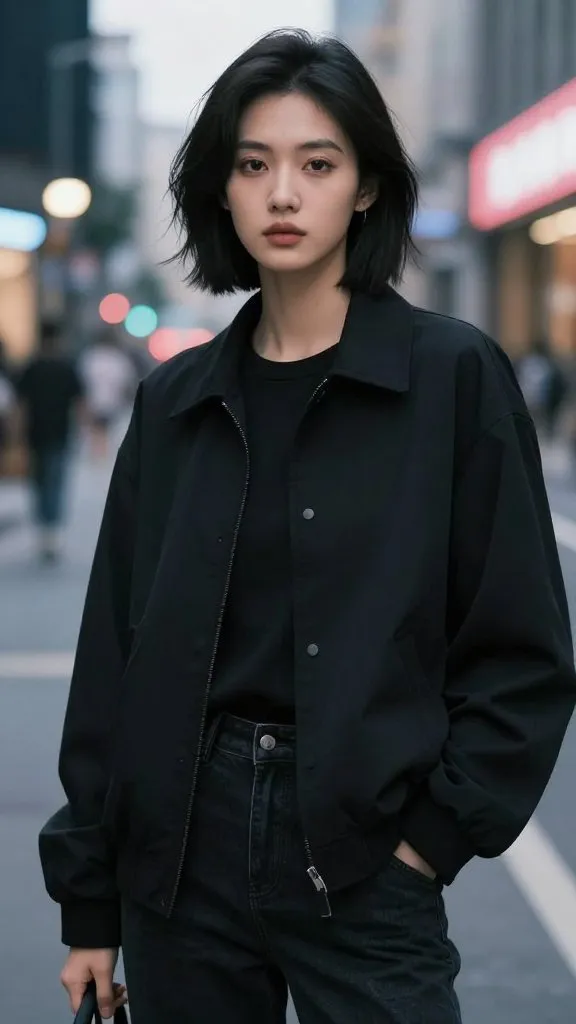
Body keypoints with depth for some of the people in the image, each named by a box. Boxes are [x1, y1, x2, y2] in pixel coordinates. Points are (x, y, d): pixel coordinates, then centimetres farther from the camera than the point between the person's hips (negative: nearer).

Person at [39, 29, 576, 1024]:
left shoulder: (454, 375, -4)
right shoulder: (175, 400, 6)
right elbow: (116, 651, 7)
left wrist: (437, 831, -10)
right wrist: (89, 898, 6)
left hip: (361, 858, -3)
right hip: (181, 850, 3)